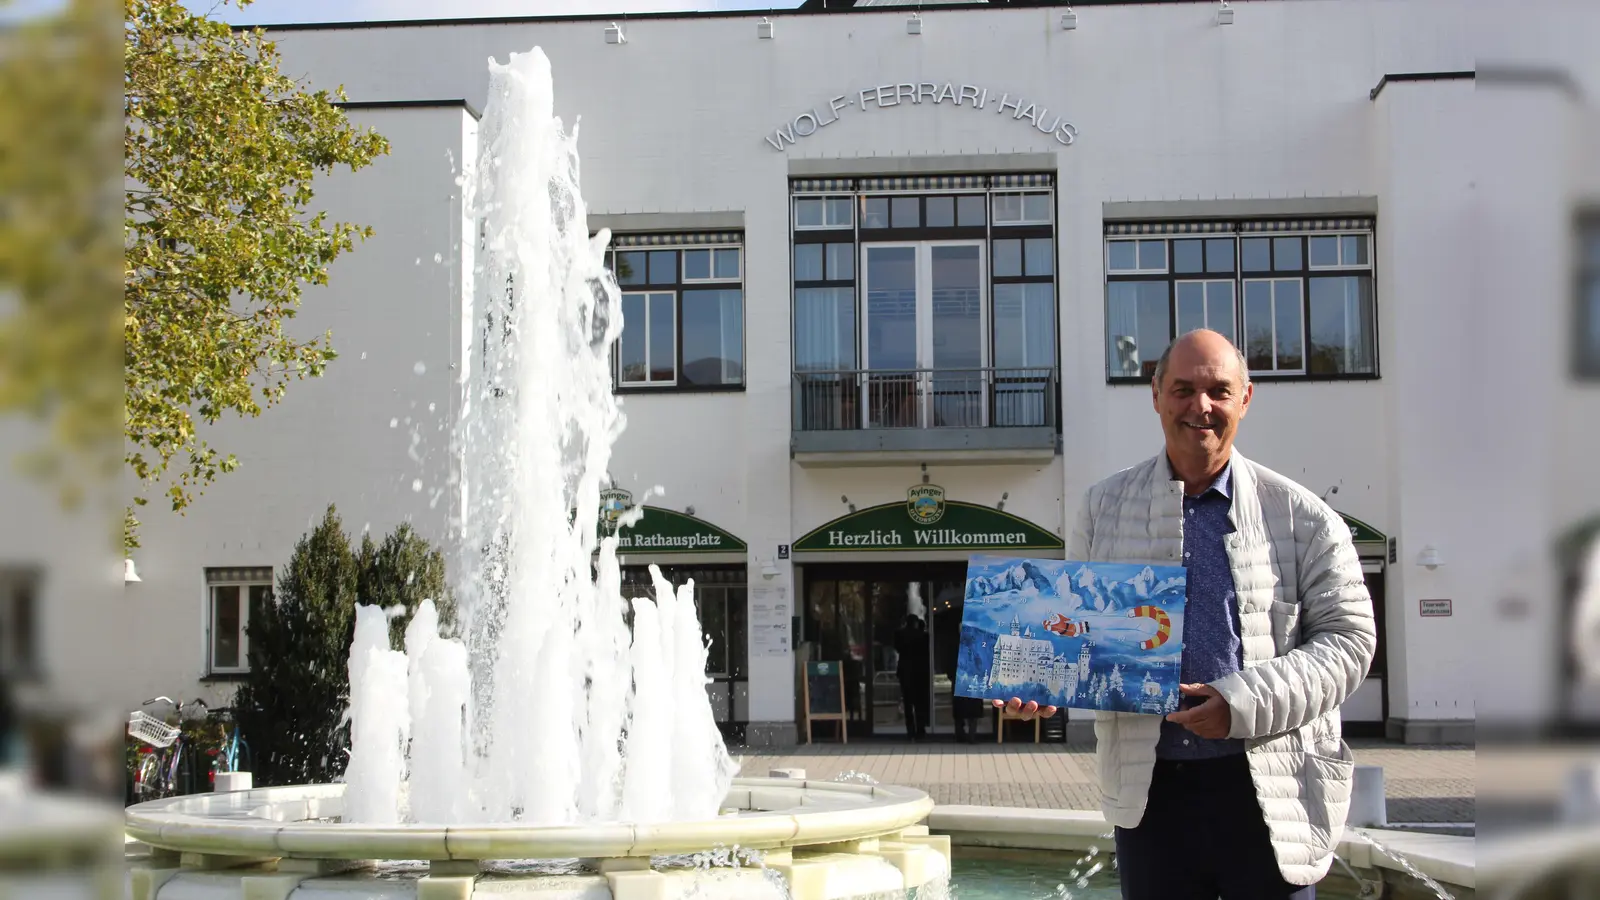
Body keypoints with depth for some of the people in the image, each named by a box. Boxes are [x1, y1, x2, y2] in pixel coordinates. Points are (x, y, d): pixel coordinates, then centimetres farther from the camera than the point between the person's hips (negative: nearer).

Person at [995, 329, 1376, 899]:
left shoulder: (1301, 515, 1)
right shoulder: (1104, 506, 9)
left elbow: (1348, 636, -2)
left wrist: (1242, 703, -14)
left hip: (1270, 790, -2)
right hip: (1149, 788, 2)